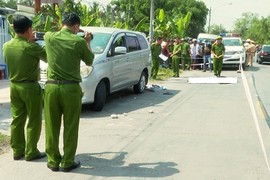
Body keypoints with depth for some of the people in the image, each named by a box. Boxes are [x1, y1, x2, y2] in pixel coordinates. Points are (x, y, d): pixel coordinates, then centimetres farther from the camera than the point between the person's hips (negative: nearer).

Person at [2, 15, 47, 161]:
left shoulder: (6, 46, 0)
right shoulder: (31, 47, -19)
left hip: (14, 86, 6)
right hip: (30, 87, -6)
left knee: (17, 119, 13)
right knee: (34, 121, 5)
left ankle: (17, 151, 21)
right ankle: (31, 152, 10)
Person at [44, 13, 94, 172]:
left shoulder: (50, 37, 2)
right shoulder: (79, 41, -7)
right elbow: (89, 62, 9)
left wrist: (74, 34, 32)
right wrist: (87, 42, 20)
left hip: (51, 87, 3)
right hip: (71, 89, -3)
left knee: (52, 127, 11)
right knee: (70, 128, 8)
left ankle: (53, 162, 20)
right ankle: (67, 162, 16)